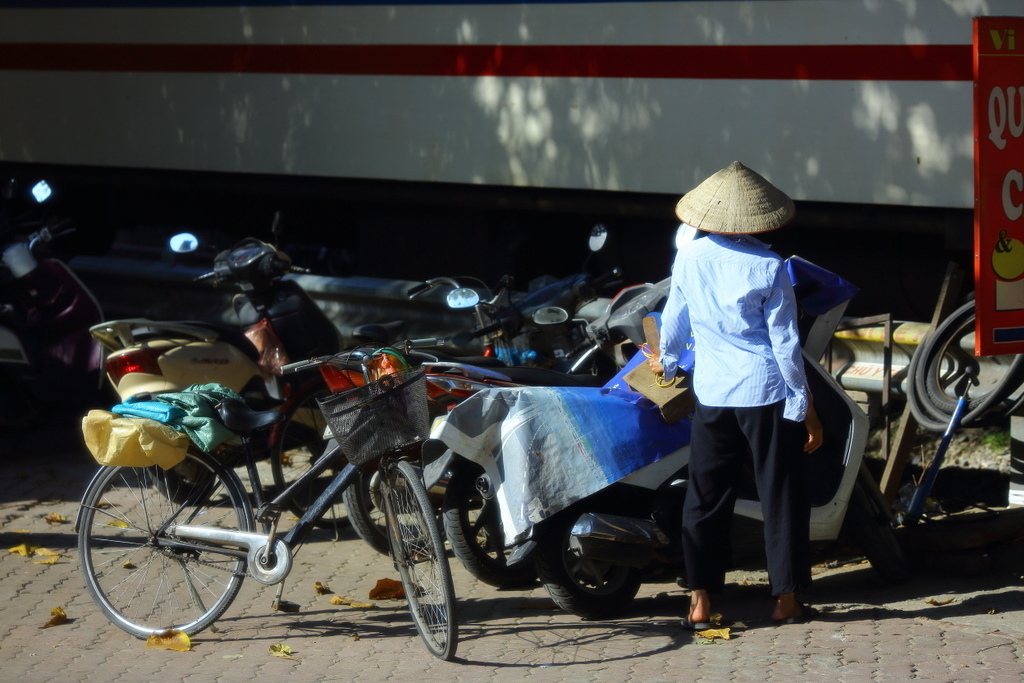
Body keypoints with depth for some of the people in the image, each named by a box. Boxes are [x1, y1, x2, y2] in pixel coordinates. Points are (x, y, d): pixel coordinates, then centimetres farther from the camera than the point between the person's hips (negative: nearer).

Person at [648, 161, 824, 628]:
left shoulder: (689, 258, 0)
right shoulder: (768, 268, -11)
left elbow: (675, 321, 13)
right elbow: (785, 341, -9)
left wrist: (667, 361, 33)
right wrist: (805, 406, -1)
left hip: (711, 393, 3)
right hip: (766, 393, -3)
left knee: (705, 496, 9)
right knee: (780, 494, 7)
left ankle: (700, 602, 5)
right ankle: (787, 599, 11)